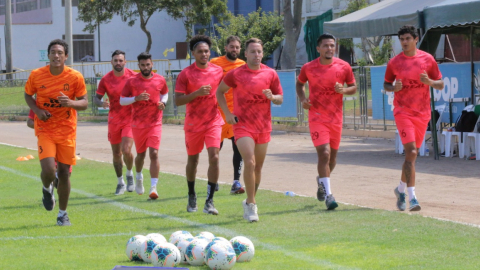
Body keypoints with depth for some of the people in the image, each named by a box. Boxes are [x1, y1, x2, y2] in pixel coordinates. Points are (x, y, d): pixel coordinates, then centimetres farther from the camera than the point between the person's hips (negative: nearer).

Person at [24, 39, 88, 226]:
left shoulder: (75, 77, -8)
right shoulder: (36, 75, -7)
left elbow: (84, 103, -1)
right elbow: (28, 95, 9)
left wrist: (71, 103, -23)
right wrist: (37, 110, -10)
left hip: (67, 131, 1)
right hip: (45, 130, -1)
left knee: (64, 172, 4)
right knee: (48, 170, -18)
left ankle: (63, 214, 22)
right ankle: (47, 189, 20)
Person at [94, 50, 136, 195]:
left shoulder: (133, 76, -6)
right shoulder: (106, 79, -3)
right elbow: (96, 97, -2)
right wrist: (101, 103, -24)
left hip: (130, 118, -2)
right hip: (114, 120, 2)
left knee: (126, 150, -18)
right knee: (116, 154, 8)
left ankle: (130, 175, 11)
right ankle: (120, 183, 26)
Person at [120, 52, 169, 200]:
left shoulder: (160, 80, 2)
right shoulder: (132, 81, -3)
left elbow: (165, 93, 21)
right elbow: (122, 101, 0)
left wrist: (163, 103, -1)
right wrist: (136, 98, -17)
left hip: (155, 123, -1)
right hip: (138, 124, 1)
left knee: (154, 153, -14)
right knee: (141, 154, 14)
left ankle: (153, 188, -17)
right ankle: (138, 177, 45)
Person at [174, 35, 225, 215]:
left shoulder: (218, 71, 3)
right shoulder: (186, 74, -6)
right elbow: (178, 100, -9)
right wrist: (197, 93, -22)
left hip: (214, 121, 1)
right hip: (193, 124, -1)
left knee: (214, 157, -15)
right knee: (192, 160, 12)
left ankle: (209, 202, -13)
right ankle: (191, 196, 36)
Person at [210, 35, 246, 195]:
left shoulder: (243, 66, 6)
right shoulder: (215, 63, -2)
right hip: (219, 112, -2)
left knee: (238, 147, -5)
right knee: (217, 145, 7)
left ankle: (236, 182, -3)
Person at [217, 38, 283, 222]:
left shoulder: (270, 74, 3)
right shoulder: (235, 74, -3)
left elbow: (280, 99, 9)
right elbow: (220, 92, 10)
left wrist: (272, 97, -15)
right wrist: (227, 113, -2)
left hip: (263, 126, 3)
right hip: (242, 125, -3)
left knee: (258, 166, 11)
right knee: (249, 162, -19)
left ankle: (250, 202, 29)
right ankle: (251, 204, -11)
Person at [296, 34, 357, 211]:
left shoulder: (344, 67, -1)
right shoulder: (308, 68, -3)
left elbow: (354, 87, 8)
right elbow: (299, 83, 15)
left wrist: (344, 90, -15)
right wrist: (302, 99, -4)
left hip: (336, 117, 3)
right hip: (317, 117, -3)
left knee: (333, 156, 13)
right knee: (324, 154, -16)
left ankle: (322, 181, 43)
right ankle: (328, 195, -15)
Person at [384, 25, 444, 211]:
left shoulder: (427, 59, 2)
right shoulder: (394, 63, 1)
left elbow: (441, 85, 5)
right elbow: (386, 85, 11)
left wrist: (429, 82, -16)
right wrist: (394, 87, -11)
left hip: (422, 113, 3)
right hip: (403, 112, -3)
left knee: (412, 154, 12)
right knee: (411, 152, -16)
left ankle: (401, 189, 34)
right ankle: (412, 197, -18)